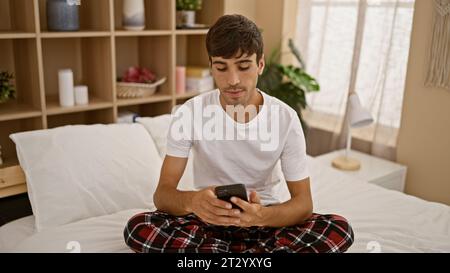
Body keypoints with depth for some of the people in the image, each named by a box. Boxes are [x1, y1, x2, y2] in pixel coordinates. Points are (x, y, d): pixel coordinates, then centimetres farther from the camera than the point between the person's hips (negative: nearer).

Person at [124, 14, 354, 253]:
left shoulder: (285, 118, -14)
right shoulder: (189, 113, -14)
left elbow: (303, 202, -14)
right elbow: (162, 193, -16)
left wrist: (262, 215, -37)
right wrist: (192, 201, -41)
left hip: (266, 218, 0)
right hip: (210, 219, 0)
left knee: (339, 231, -26)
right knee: (139, 228, -27)